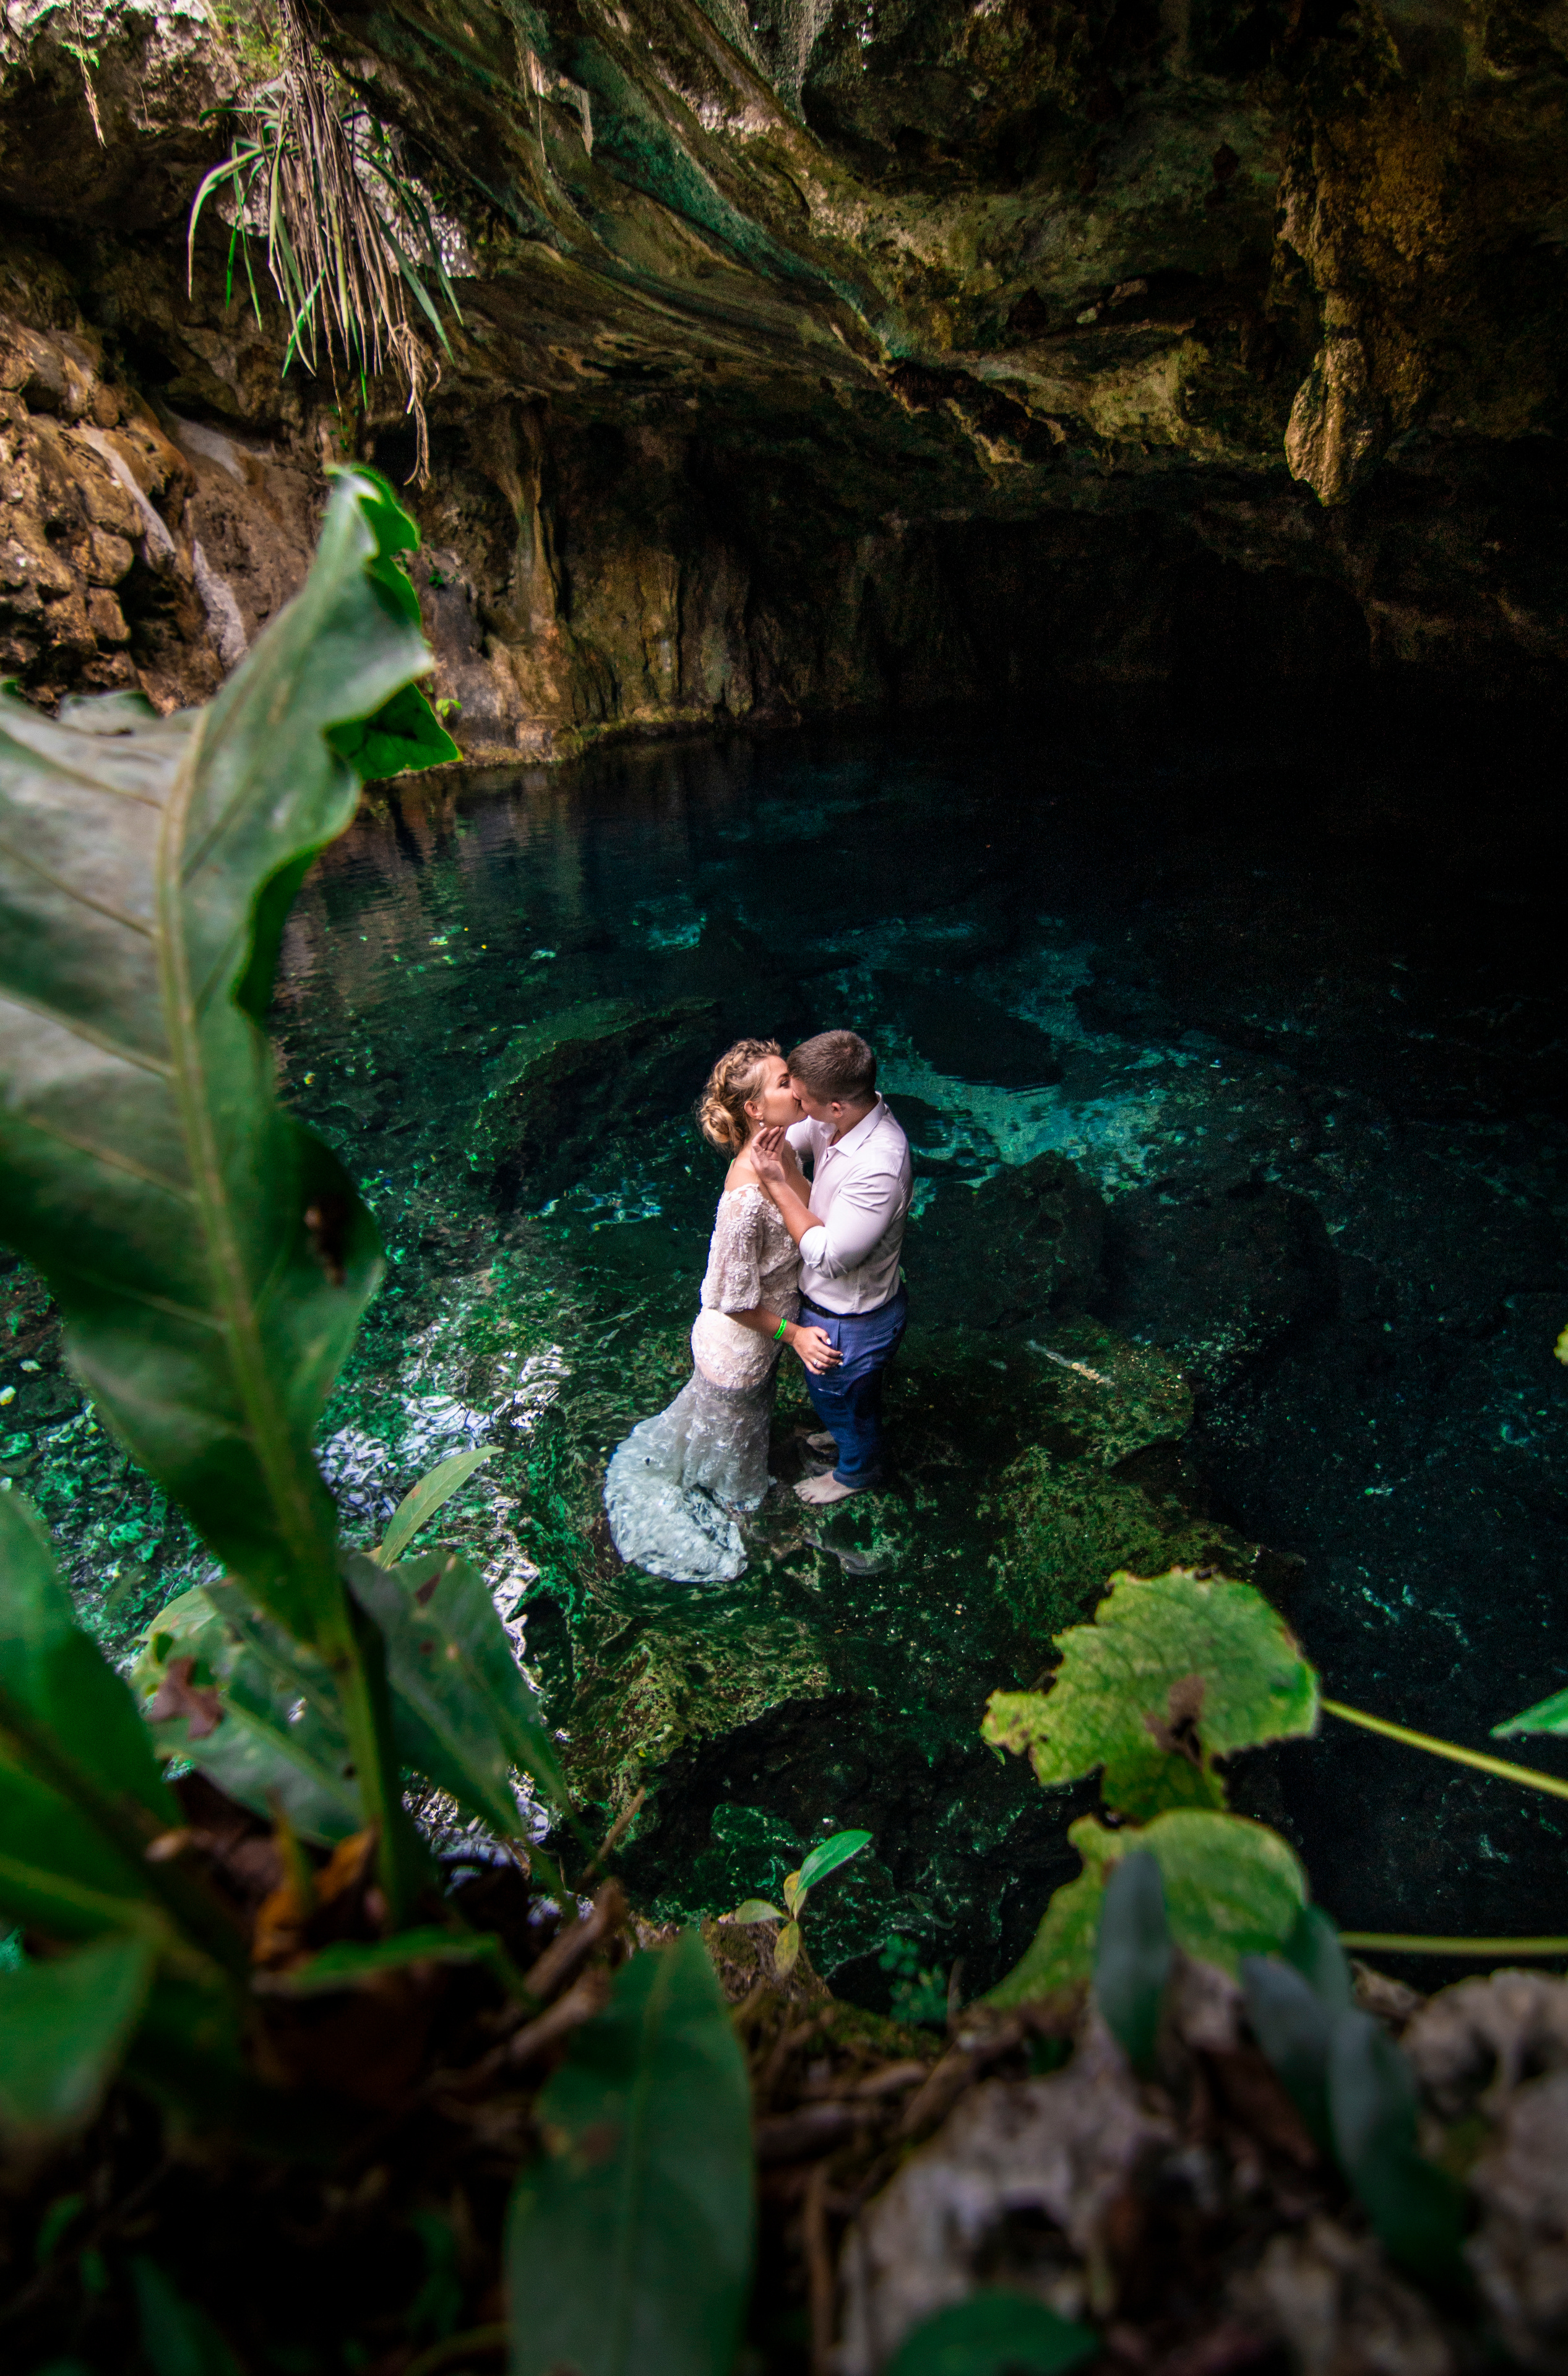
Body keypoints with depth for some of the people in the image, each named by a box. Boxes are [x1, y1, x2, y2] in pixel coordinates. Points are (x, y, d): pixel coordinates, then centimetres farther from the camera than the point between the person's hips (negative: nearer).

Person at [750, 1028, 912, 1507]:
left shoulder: (879, 1167, -41)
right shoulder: (843, 1117, -15)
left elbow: (828, 1257, -34)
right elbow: (780, 1137, 2)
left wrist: (778, 1183, -30)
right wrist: (779, 1157, -21)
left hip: (851, 1323, -8)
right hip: (830, 1302, 8)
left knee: (840, 1396, 23)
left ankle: (857, 1470, 54)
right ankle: (847, 1434, 67)